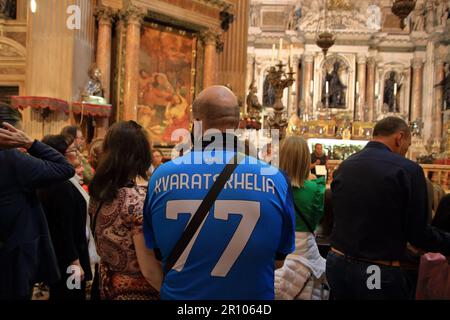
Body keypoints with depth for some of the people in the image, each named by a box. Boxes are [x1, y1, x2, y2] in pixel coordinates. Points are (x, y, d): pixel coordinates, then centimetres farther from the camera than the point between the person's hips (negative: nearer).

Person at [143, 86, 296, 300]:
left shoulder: (161, 176, -14)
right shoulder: (275, 180, -17)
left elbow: (154, 252, -1)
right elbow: (279, 260, -4)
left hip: (178, 295, 1)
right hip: (253, 294, 0)